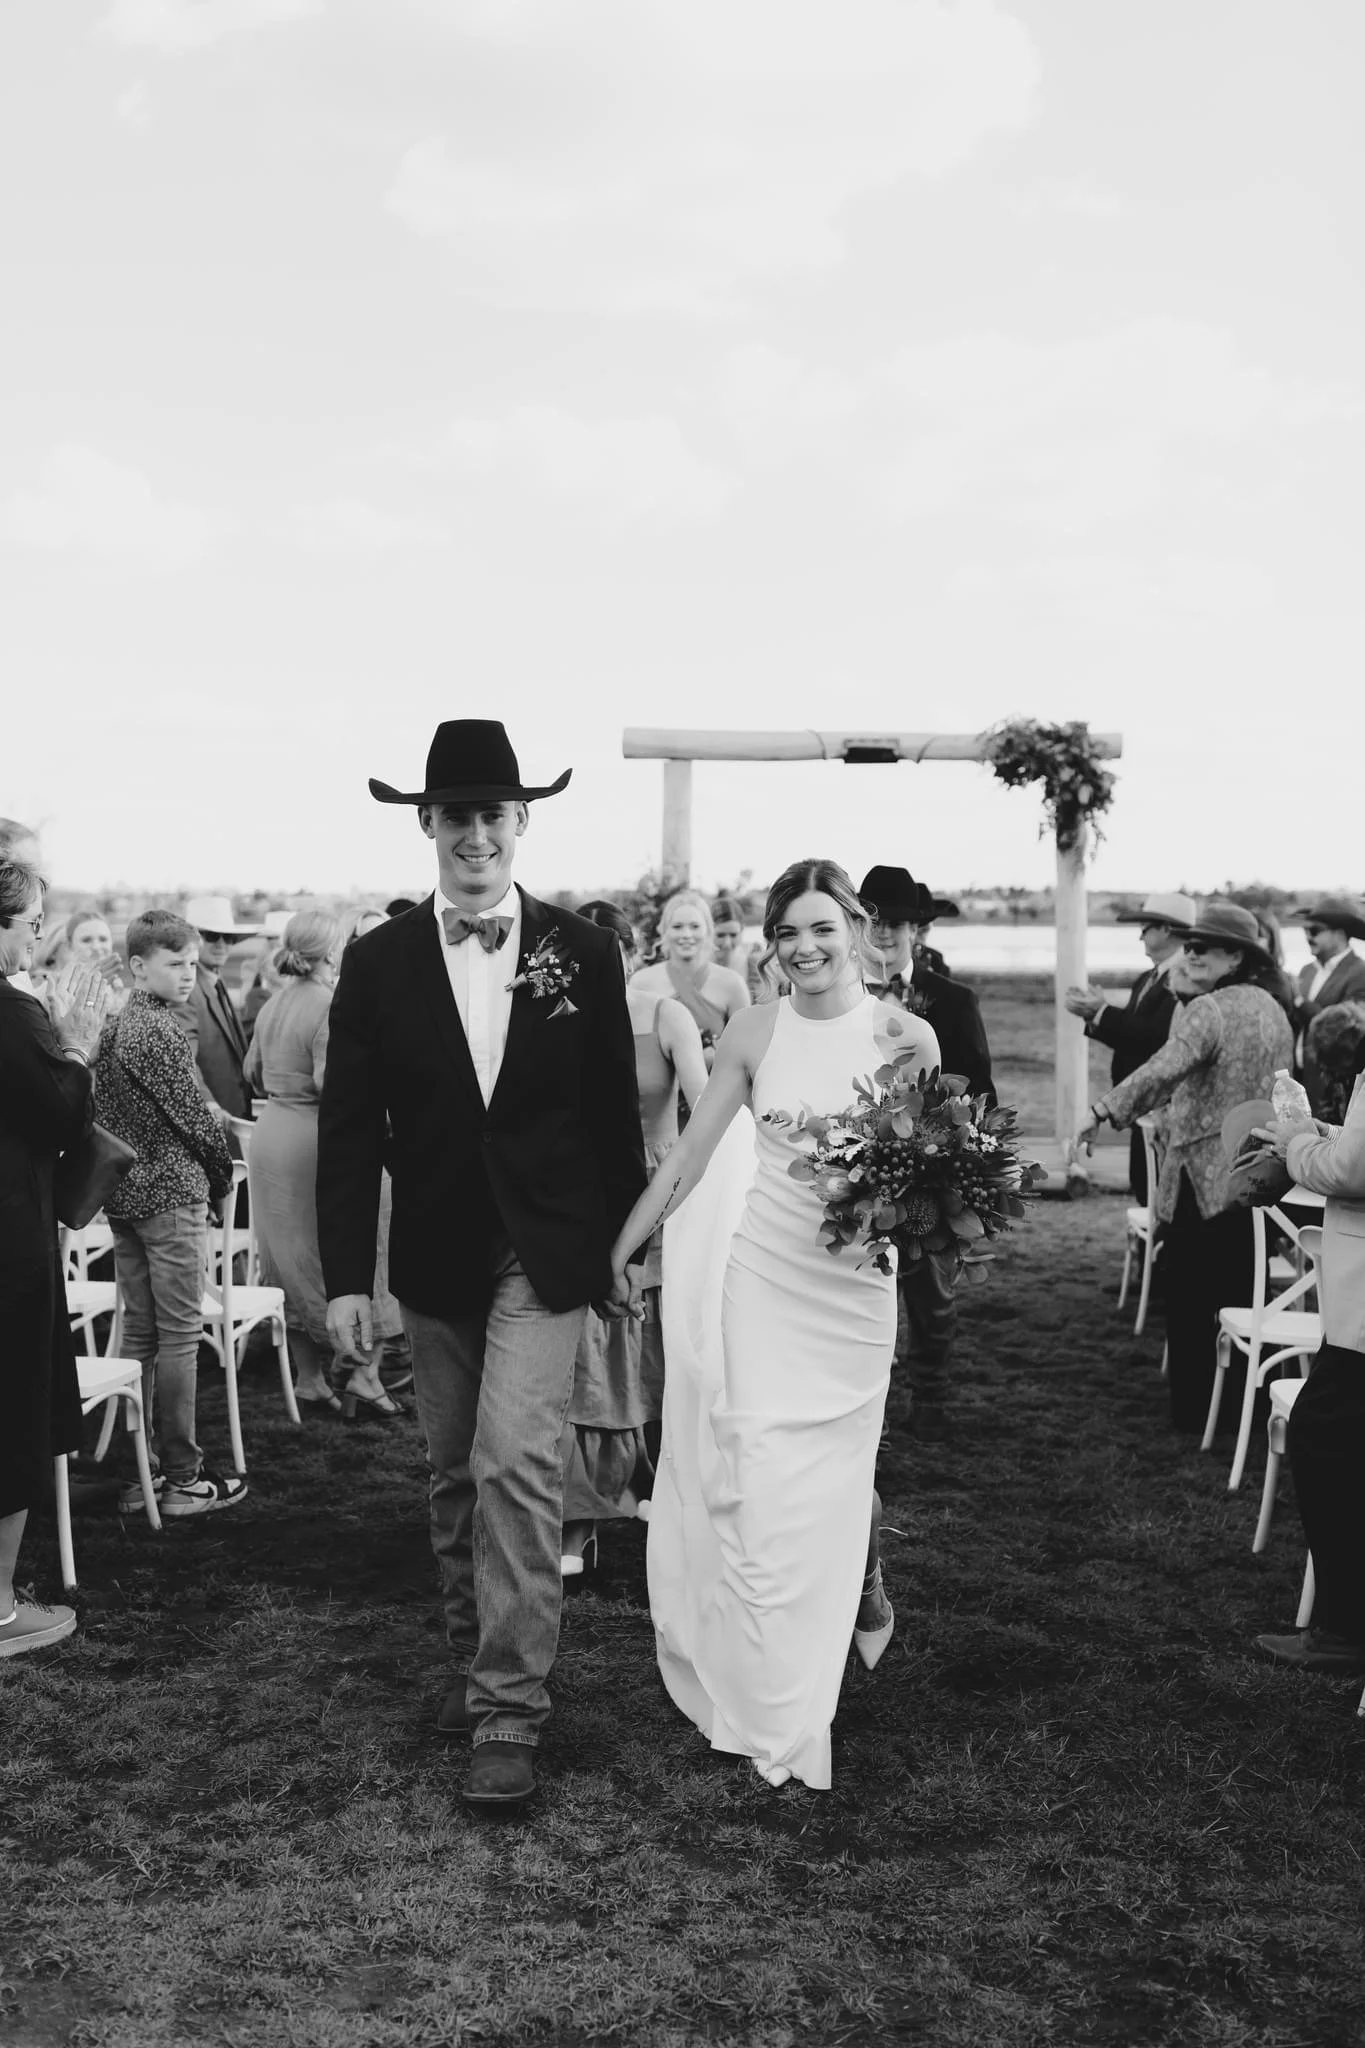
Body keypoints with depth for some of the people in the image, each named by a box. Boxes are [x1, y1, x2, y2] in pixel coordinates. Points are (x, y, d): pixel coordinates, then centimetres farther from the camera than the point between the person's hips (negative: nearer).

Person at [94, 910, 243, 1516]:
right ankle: (182, 1478, 2)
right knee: (179, 1335, -3)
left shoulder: (111, 1027, 12)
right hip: (171, 1193, -9)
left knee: (139, 1330, 11)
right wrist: (222, 1174, 1)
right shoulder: (160, 1029, -15)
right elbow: (194, 1115, -14)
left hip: (123, 1193, 9)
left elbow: (104, 1112, 14)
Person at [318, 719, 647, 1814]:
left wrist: (625, 1248, 5)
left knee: (516, 1465, -12)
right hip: (434, 1260, 3)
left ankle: (511, 1711, -4)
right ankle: (476, 1659, 33)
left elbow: (615, 1110, 2)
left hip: (546, 1253, -2)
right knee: (455, 1476, 15)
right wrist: (347, 1277, -7)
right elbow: (349, 1129, -2)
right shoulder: (379, 961, -2)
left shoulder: (584, 951, -3)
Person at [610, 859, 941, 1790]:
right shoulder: (754, 1031, 0)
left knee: (834, 1477, 6)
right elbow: (689, 1157, 5)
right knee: (758, 1476, 0)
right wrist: (617, 1250, 6)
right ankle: (766, 1703, 19)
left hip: (854, 1281, -1)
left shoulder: (907, 1036, -5)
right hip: (762, 1269, 1)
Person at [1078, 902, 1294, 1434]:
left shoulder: (1205, 1011, -16)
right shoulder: (1272, 1008, 11)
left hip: (1204, 1176, -8)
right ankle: (1237, 1400, 25)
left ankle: (1194, 1406, 10)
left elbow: (1165, 1069, -32)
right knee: (1238, 1294, 16)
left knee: (1191, 1297, 4)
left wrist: (1103, 1111, -37)